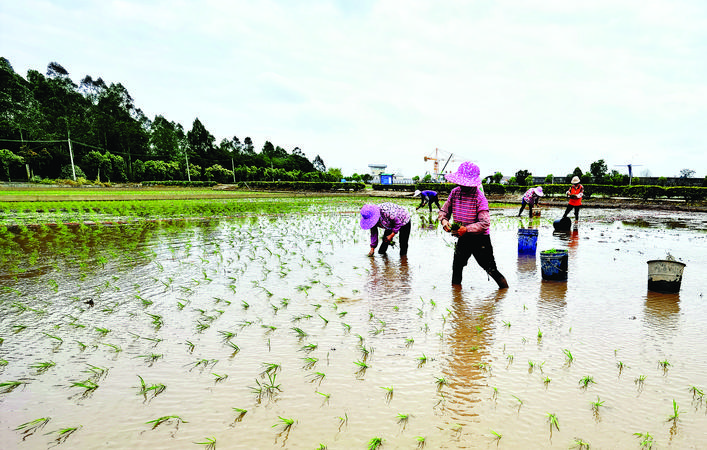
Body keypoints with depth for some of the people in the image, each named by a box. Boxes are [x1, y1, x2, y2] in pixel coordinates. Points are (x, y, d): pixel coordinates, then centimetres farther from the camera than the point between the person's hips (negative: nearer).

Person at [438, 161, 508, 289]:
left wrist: (467, 229, -31)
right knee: (456, 267, 14)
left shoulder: (479, 197, -17)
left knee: (491, 269, 1)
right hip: (463, 239, 5)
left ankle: (505, 289, 22)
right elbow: (444, 210, 7)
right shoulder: (455, 192, 0)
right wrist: (444, 220, -15)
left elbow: (485, 223, -22)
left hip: (480, 239, -5)